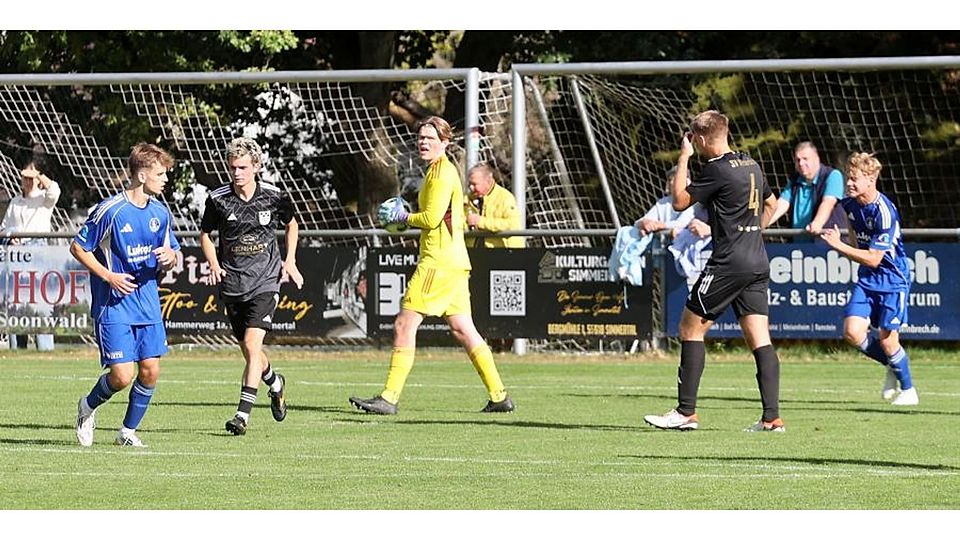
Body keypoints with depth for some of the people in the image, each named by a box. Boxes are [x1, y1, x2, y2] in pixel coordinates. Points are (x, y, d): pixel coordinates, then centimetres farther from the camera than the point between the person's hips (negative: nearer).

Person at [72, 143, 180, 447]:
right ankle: (88, 407, 19)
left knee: (150, 371, -1)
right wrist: (109, 276, -15)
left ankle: (128, 431, 17)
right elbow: (78, 247, -6)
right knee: (122, 376, -11)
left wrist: (169, 257, -8)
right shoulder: (110, 210, -13)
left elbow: (172, 254, 17)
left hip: (148, 305, 6)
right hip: (114, 306, -6)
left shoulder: (161, 213, 5)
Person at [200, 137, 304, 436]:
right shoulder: (218, 199, -6)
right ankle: (275, 383, 45)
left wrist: (290, 261, 6)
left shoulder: (274, 196, -6)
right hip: (232, 283, 3)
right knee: (248, 349, 13)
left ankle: (243, 414, -18)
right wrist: (214, 264, -5)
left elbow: (291, 224, 15)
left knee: (252, 344, -17)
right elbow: (205, 233, 11)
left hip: (265, 281, -3)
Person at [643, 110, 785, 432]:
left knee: (691, 328, 1)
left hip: (729, 263, -8)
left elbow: (679, 201, -6)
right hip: (757, 263, 8)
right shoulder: (751, 165, 13)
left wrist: (683, 158, 0)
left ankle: (686, 412, 0)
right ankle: (772, 417, -5)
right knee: (759, 338, 3)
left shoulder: (718, 170, -13)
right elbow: (770, 204, 28)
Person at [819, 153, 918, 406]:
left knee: (887, 339, -5)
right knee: (852, 332, -8)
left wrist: (839, 246, -25)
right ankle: (893, 366, 17)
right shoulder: (850, 203, -2)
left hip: (892, 280, -7)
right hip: (866, 280, 7)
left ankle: (908, 390, 17)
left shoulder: (884, 212, -24)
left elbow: (873, 259, -24)